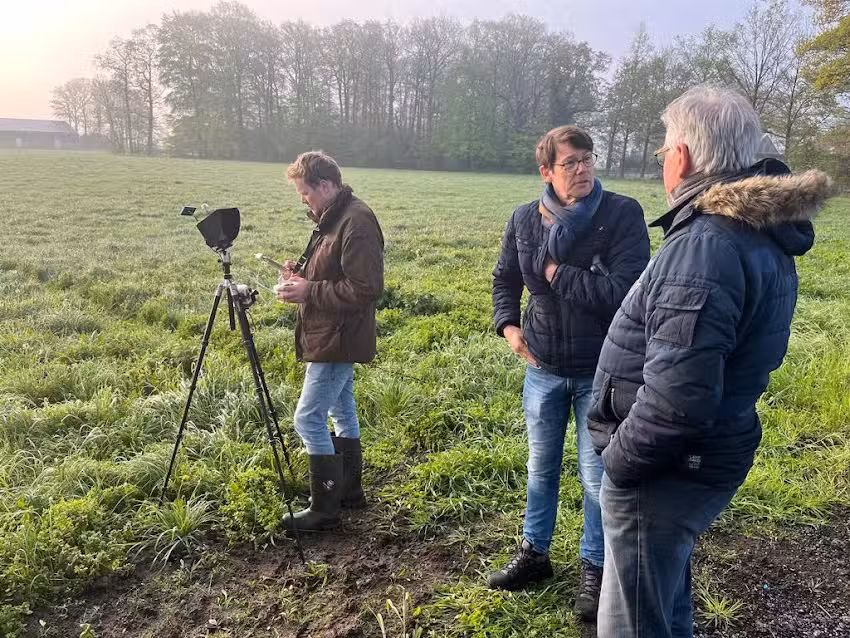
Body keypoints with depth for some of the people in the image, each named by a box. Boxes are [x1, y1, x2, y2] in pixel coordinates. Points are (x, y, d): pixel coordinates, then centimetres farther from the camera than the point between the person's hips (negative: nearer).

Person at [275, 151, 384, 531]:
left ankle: (324, 509, 6)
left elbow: (365, 289, -25)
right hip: (333, 337, 11)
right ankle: (349, 490, 32)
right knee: (342, 412, 18)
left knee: (309, 419, -6)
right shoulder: (332, 217, 11)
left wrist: (308, 291, -22)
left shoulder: (356, 222, -21)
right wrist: (302, 274, 3)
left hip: (338, 339, -11)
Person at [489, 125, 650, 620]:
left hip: (602, 373, -3)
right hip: (544, 370, 4)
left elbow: (624, 292, -26)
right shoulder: (525, 220, -2)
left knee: (598, 478, 10)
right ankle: (535, 553, 39)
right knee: (541, 468, 19)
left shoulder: (622, 214, -15)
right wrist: (507, 324, 0)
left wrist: (556, 272, -19)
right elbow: (505, 278, 15)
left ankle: (595, 569, 32)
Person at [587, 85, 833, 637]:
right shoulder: (764, 232, 7)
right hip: (710, 460, 10)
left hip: (665, 473, -10)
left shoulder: (707, 244, -26)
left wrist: (618, 462, -16)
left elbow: (676, 397, -33)